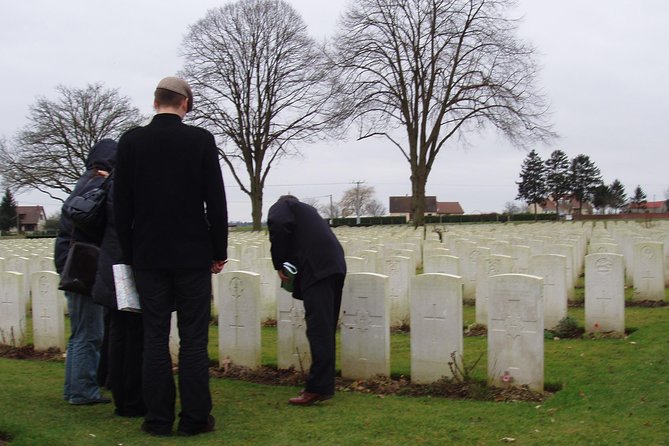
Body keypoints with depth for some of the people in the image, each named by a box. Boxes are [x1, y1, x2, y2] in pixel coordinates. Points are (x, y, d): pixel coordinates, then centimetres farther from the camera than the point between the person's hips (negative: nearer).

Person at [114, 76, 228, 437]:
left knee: (155, 338, 6)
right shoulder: (201, 140, -4)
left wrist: (129, 254, 11)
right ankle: (194, 418, 7)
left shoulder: (131, 141, 1)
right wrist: (219, 252, 5)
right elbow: (216, 201, -4)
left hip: (148, 257, 2)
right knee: (193, 339, 3)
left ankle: (158, 419, 9)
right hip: (193, 255, -1)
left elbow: (121, 205, 3)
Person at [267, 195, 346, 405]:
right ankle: (323, 383, 19)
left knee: (319, 329, -11)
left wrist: (279, 265, -4)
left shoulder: (280, 206, 11)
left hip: (317, 269, -8)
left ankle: (318, 388, -14)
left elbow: (278, 225, -11)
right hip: (334, 266, 8)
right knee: (326, 329, 13)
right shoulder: (305, 209, 34)